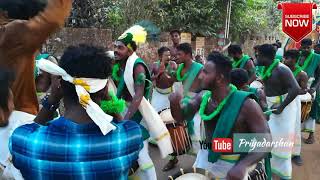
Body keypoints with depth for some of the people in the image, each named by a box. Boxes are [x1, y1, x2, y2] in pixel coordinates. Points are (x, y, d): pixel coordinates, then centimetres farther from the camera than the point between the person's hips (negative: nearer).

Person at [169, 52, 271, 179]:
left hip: (233, 165, -4)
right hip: (206, 157, 5)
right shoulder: (203, 97, -9)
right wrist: (175, 103, -23)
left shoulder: (246, 105, -26)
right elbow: (180, 116, 0)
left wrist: (242, 165, -39)